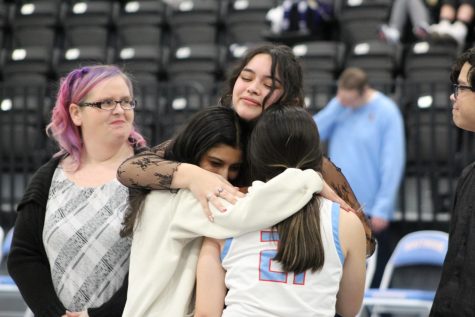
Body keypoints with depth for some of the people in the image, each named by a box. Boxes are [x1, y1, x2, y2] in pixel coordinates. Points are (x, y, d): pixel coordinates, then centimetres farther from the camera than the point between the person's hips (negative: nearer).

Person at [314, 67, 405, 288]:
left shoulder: (386, 112, -11)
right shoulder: (339, 108, 6)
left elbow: (393, 163, -13)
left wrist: (382, 209, -17)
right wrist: (337, 105, -9)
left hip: (370, 210, -5)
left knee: (374, 276, 4)